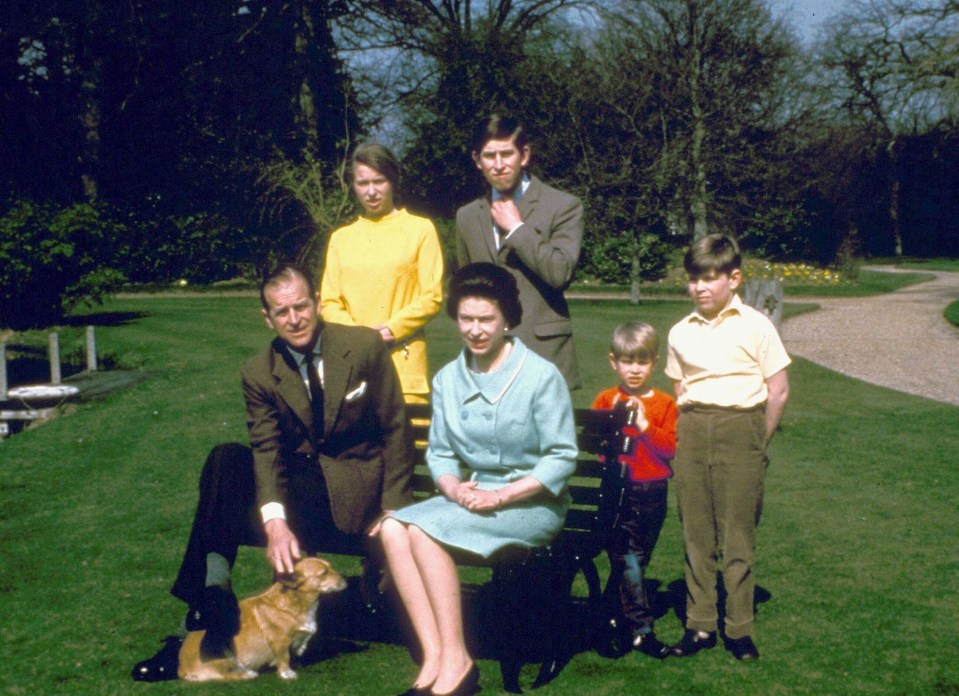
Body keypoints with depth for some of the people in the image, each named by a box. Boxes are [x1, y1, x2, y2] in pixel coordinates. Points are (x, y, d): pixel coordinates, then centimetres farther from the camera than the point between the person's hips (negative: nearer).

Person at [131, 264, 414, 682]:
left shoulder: (365, 346, -5)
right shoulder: (259, 374, -1)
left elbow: (396, 429, -1)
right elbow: (266, 451, -13)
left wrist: (393, 507, -9)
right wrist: (274, 521, -31)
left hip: (356, 483, -3)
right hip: (300, 478, 3)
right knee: (226, 460, -26)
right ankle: (212, 602, -23)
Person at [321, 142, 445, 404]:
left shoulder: (420, 229, 6)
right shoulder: (341, 238, 15)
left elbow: (432, 297, 1)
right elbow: (329, 302, 11)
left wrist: (390, 330, -11)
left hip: (403, 361, -2)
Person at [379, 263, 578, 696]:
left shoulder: (541, 376, -8)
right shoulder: (447, 379, 9)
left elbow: (562, 457, -9)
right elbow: (439, 452, 11)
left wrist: (501, 496, -18)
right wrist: (453, 487, -11)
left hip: (533, 502, -6)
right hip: (471, 497, 6)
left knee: (426, 530, -27)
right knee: (393, 527, -22)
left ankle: (457, 660, -20)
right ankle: (433, 658, -24)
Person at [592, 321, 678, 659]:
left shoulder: (665, 404, 3)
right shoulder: (606, 400, 3)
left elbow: (671, 448, -7)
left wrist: (644, 425, -16)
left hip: (651, 495, 2)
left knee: (636, 558, 11)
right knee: (626, 559, -5)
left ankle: (610, 614, 26)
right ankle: (641, 628, 0)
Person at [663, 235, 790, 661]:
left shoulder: (754, 326, -3)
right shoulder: (681, 332, 9)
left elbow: (778, 391, -1)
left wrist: (756, 444, 0)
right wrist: (690, 432, 6)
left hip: (740, 426, -4)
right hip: (692, 433, 4)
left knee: (737, 535, 0)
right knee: (695, 534, 6)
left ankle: (740, 629, 10)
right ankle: (699, 625, 15)